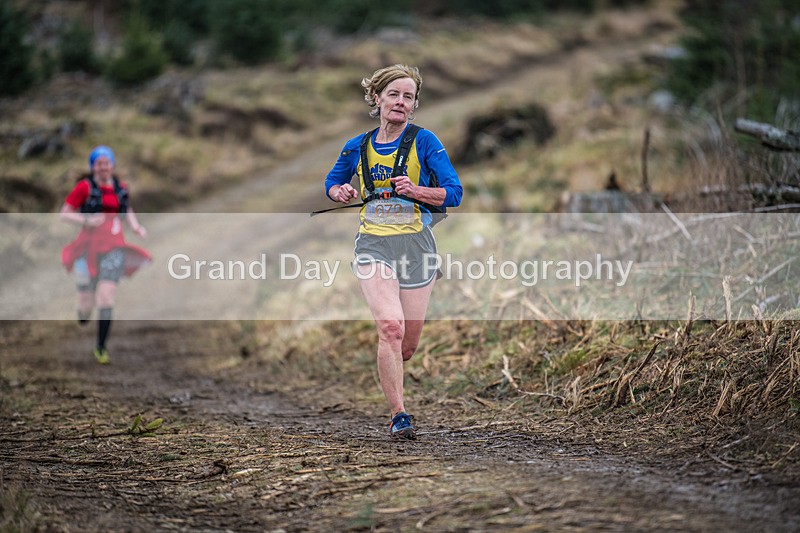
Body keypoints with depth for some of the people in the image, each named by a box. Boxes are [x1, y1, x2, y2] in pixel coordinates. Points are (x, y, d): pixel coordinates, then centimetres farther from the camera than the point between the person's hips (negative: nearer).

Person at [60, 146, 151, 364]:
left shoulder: (120, 188, 8)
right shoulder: (85, 187, -6)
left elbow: (127, 210, 26)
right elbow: (64, 214, -5)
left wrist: (136, 227, 7)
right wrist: (87, 220, -19)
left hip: (113, 249, 2)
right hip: (89, 247, -2)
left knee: (107, 298, -12)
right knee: (86, 304, 1)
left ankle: (101, 347, -1)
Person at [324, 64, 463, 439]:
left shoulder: (424, 141, -1)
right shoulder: (357, 147, 7)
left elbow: (453, 193, -4)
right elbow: (332, 183, 23)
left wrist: (416, 190, -21)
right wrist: (341, 193, 0)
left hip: (416, 245, 0)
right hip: (373, 246, 0)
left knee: (408, 344, 5)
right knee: (391, 326, -23)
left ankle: (386, 378, 41)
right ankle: (398, 415, -18)